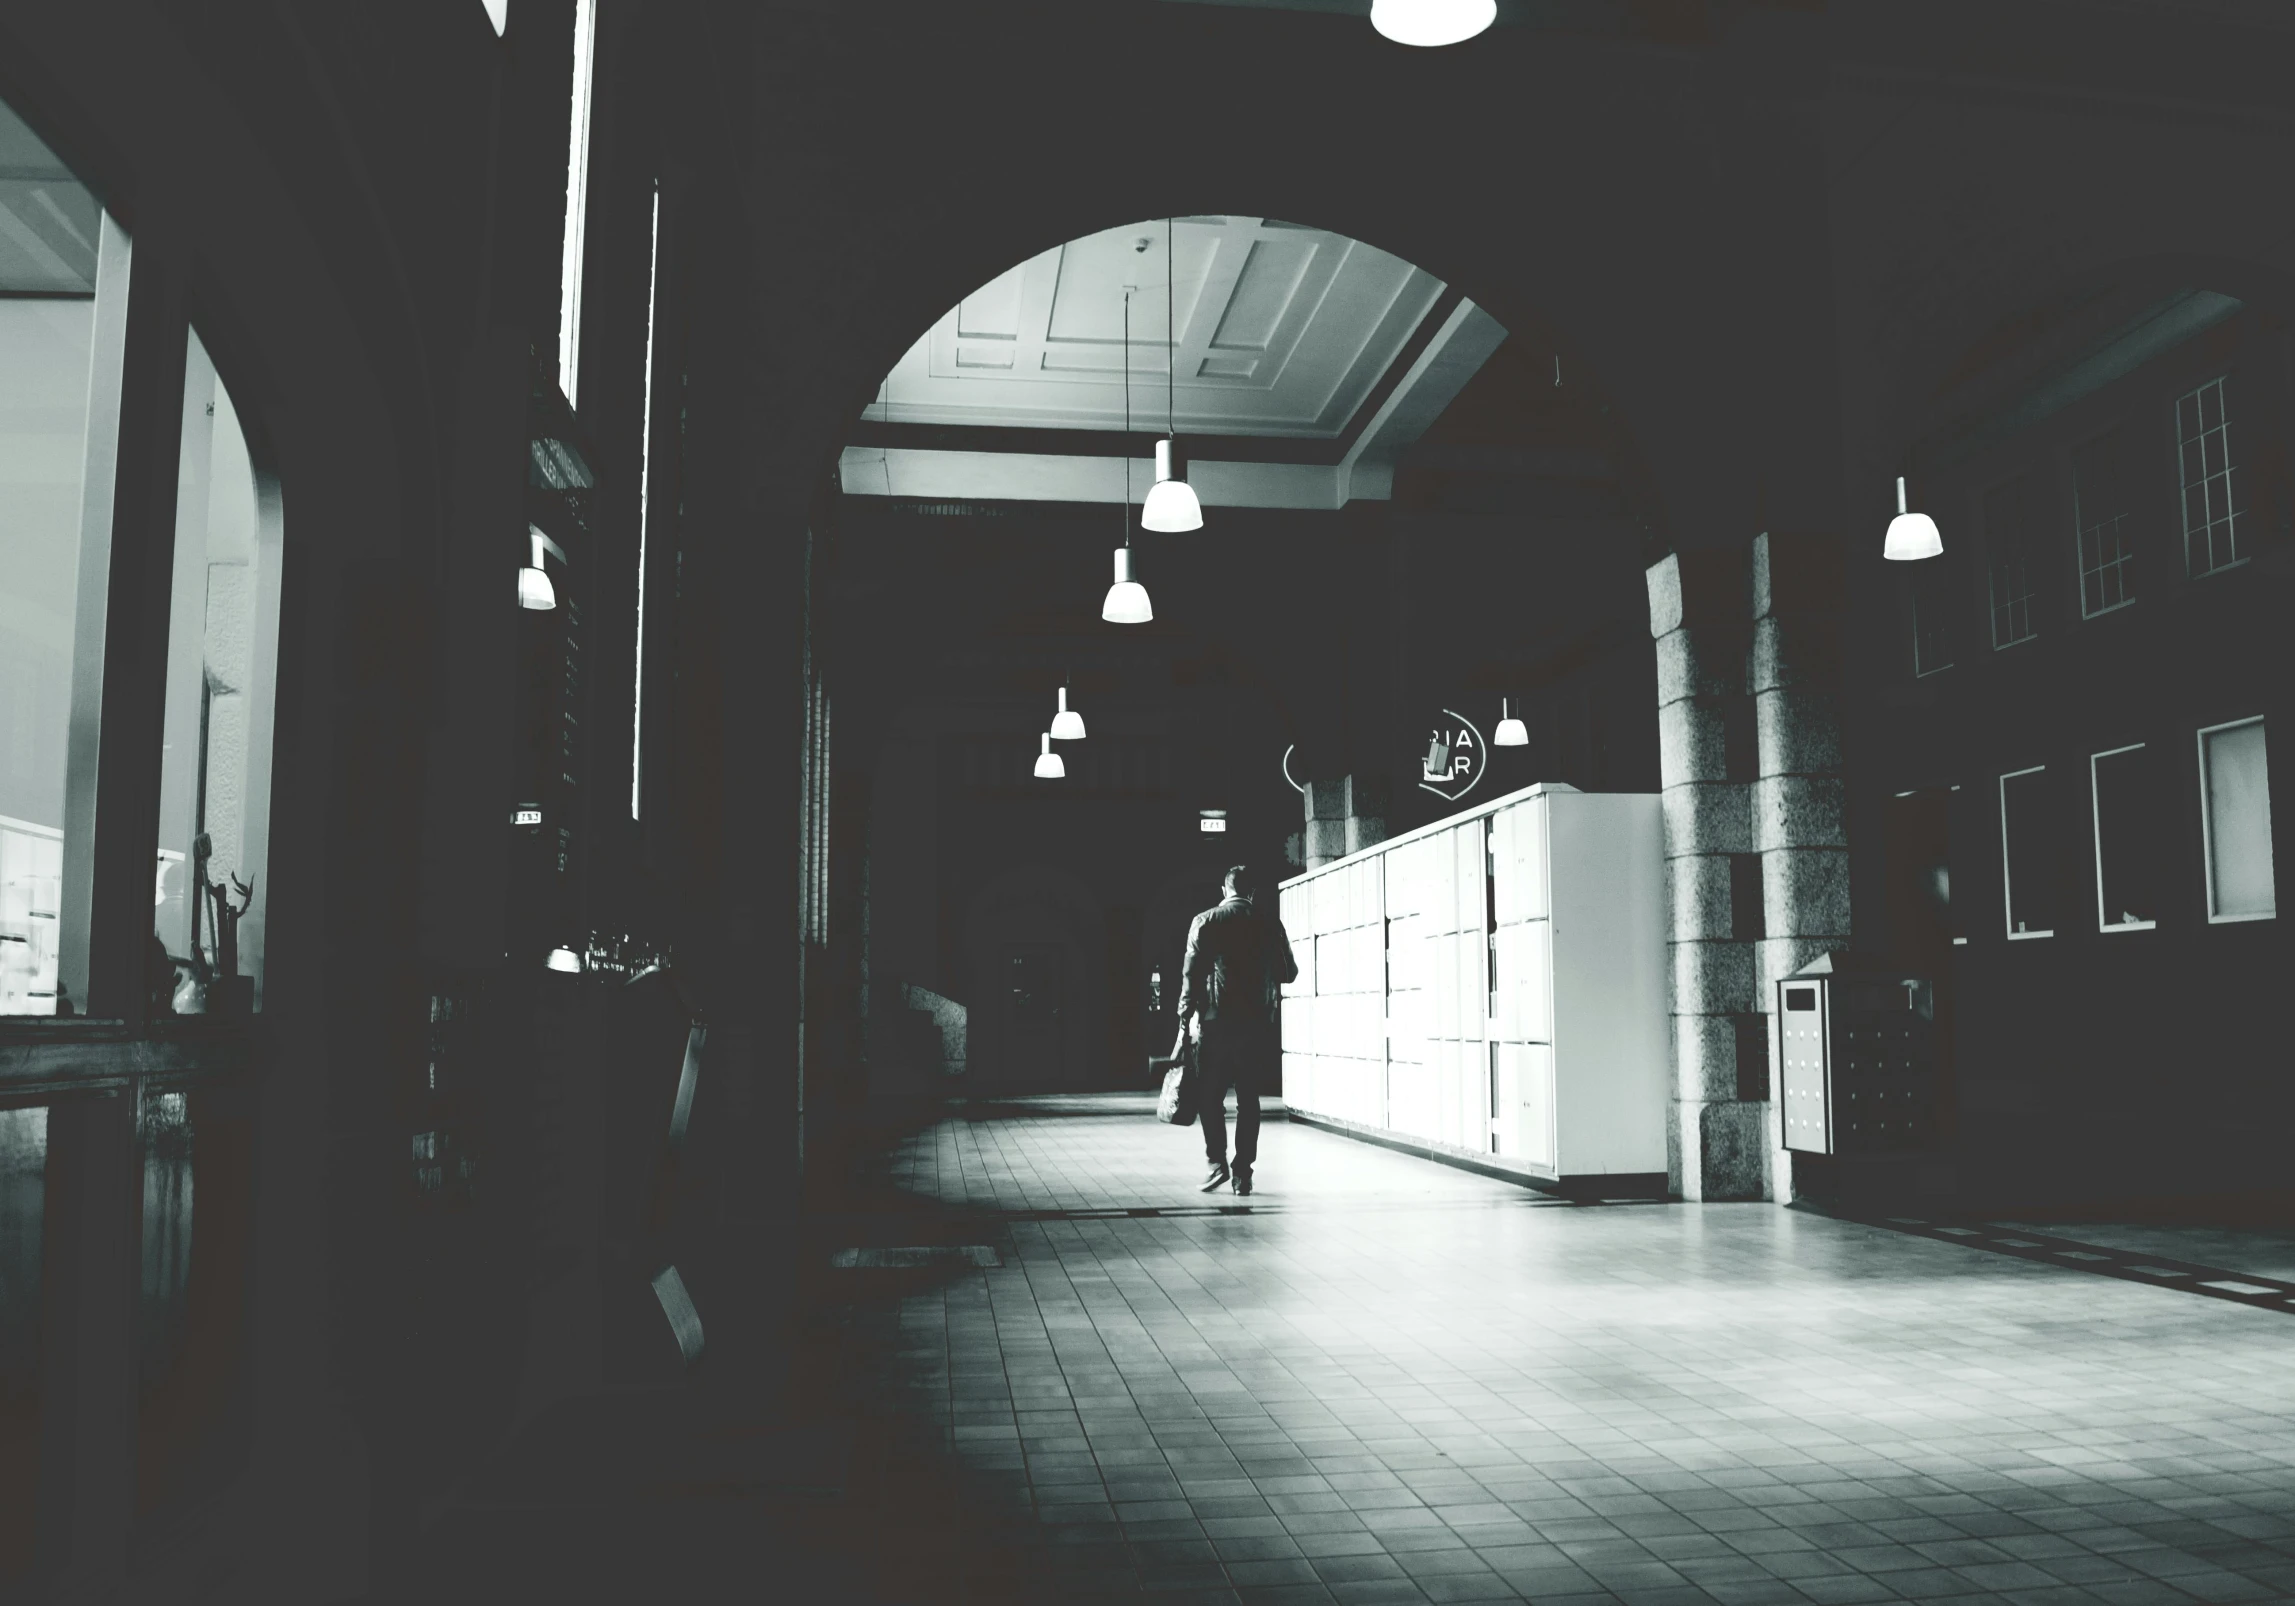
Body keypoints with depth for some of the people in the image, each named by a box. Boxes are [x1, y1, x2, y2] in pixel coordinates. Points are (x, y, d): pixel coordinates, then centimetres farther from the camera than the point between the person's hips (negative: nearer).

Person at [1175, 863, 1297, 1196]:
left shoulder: (1205, 922, 0)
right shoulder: (1269, 923, 4)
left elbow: (1191, 976, -4)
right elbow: (1289, 973, 10)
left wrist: (1184, 1024, -1)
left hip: (1216, 1022, -1)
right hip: (1259, 1025, 1)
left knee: (1209, 1096, 10)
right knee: (1249, 1100, 7)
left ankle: (1218, 1162, -2)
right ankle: (1243, 1172, 5)